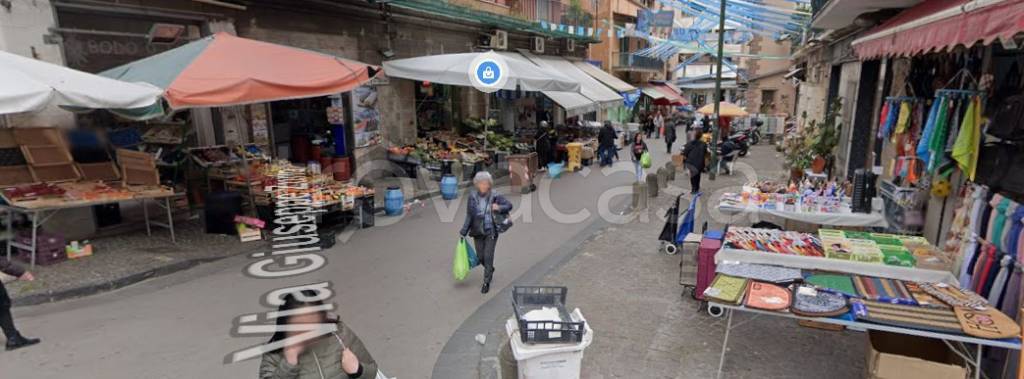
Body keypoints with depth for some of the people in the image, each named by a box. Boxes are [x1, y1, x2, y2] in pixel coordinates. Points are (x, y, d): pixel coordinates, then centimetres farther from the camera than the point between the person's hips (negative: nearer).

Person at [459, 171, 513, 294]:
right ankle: (490, 269, 44)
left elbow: (509, 205, 0)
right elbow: (469, 216, -1)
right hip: (478, 232, 2)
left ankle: (486, 282, 14)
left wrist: (499, 208, -21)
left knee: (488, 256, -3)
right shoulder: (473, 197, -6)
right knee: (480, 256, 12)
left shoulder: (495, 196, -9)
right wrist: (463, 232, -4)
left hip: (491, 232, -2)